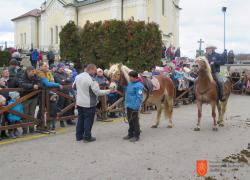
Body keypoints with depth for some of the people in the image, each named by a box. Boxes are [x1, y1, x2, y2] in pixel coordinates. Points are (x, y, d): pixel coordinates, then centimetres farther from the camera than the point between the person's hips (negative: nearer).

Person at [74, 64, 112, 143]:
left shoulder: (78, 76, 2)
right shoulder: (91, 79, -22)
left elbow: (74, 86, 16)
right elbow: (98, 92, -22)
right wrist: (109, 91, -14)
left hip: (79, 102, 8)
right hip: (89, 104, -7)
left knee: (80, 119, 17)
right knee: (88, 120, 4)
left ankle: (79, 136, 26)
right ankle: (87, 137, 11)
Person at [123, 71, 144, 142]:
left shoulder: (138, 85, -17)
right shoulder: (130, 84, 10)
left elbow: (139, 97, -20)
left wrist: (136, 107, -24)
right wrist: (126, 103, 21)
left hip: (134, 107, -9)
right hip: (128, 106, 9)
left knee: (135, 121, 0)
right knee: (130, 121, 17)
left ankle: (136, 136, 11)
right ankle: (130, 134, 29)